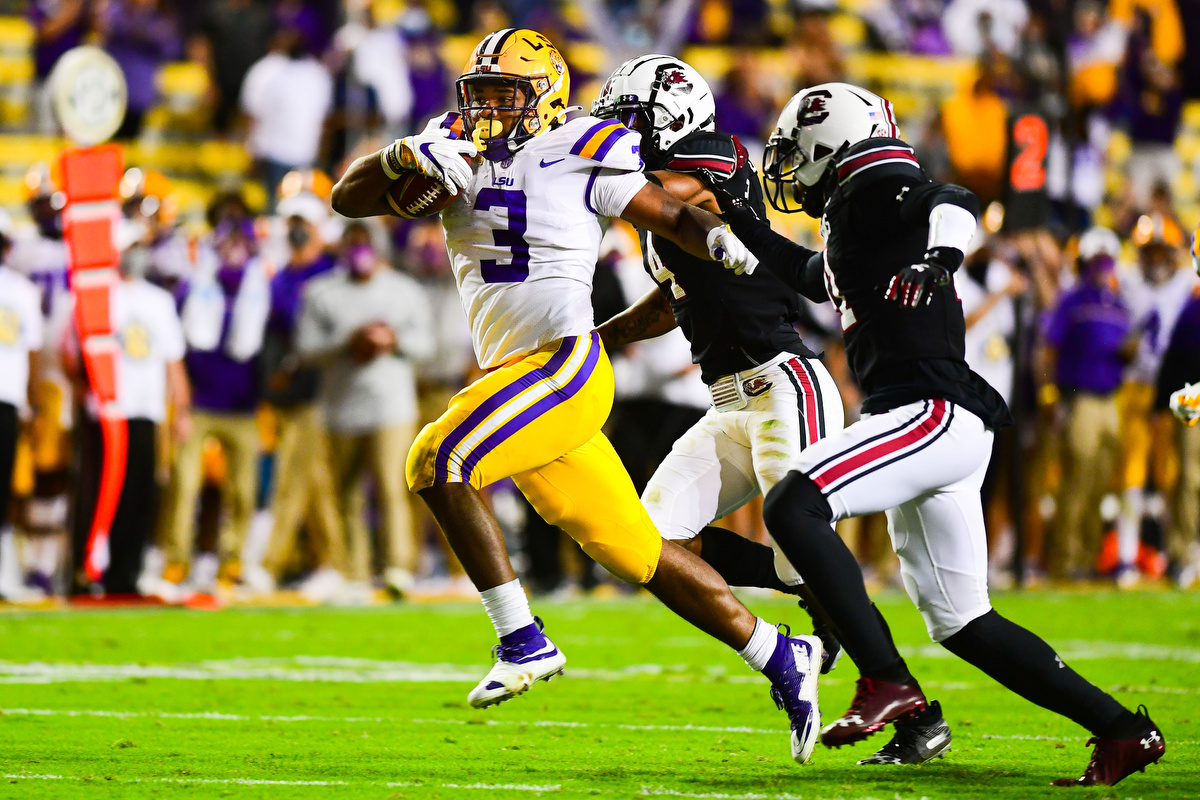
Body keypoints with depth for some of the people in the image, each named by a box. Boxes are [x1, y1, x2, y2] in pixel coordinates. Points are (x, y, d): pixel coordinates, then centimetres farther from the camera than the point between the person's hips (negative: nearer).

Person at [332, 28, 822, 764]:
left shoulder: (580, 159, -2)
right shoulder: (457, 155, 14)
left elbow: (672, 213, 3)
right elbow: (348, 200, 8)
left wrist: (719, 239, -18)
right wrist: (404, 158, -12)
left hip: (565, 364, -7)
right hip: (514, 376, 7)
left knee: (437, 461, -23)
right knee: (638, 553, 9)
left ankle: (524, 642, -17)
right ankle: (782, 658, 19)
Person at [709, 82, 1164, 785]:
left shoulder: (874, 195, -3)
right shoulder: (849, 231, 25)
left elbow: (955, 203, -23)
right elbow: (809, 273, 45)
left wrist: (939, 256, -42)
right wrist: (740, 220, 43)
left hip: (935, 412, -10)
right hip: (938, 429, 10)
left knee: (793, 506, -22)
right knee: (961, 624, 11)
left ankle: (887, 681, -25)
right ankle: (1122, 731, 13)